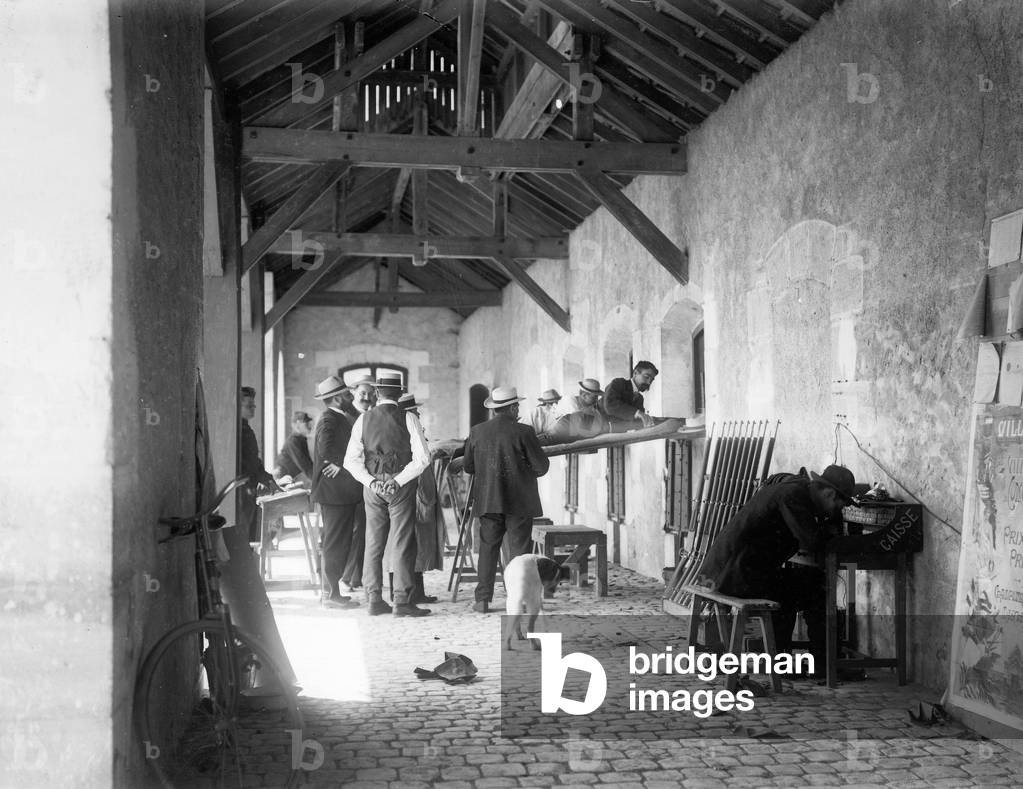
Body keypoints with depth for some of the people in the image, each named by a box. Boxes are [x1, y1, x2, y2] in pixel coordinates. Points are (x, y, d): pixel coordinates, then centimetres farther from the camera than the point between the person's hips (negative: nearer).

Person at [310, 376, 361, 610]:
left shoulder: (338, 418, 18)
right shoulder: (329, 419, -14)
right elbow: (326, 448, -29)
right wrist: (339, 464, -16)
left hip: (339, 492, 10)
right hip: (336, 491, -10)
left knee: (333, 544, 14)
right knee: (335, 544, -6)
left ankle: (328, 591, 21)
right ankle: (331, 595, -2)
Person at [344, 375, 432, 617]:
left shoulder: (364, 419, 4)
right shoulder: (408, 418, -4)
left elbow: (351, 460, 0)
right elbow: (422, 457, -11)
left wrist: (370, 481, -4)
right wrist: (399, 480, -9)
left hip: (372, 486, 3)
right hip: (401, 487, -3)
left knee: (373, 543, 9)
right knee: (402, 544, 0)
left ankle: (374, 599, 11)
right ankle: (402, 601, -2)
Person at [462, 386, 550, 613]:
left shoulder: (477, 432, 1)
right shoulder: (523, 432, -10)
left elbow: (468, 467, 10)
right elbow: (542, 466, -6)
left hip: (488, 500, 3)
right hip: (519, 501, -3)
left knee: (488, 548, 9)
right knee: (518, 550, 4)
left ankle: (483, 600, 8)